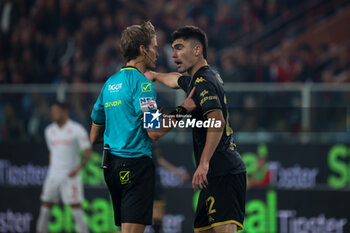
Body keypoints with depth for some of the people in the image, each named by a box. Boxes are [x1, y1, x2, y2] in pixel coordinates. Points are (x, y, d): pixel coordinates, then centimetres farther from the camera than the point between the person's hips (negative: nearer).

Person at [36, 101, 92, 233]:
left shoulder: (77, 130, -5)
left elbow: (88, 152, -6)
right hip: (53, 175, 5)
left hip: (70, 176, -5)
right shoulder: (49, 131, 13)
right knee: (46, 205, 1)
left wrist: (79, 167, -19)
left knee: (76, 207, -8)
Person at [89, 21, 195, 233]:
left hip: (112, 164, 9)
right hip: (136, 164, -9)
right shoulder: (142, 83, -10)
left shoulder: (110, 84, 15)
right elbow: (154, 132, -17)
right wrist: (183, 110, -9)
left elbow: (94, 137, 20)